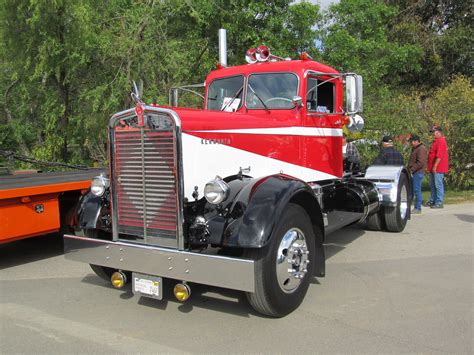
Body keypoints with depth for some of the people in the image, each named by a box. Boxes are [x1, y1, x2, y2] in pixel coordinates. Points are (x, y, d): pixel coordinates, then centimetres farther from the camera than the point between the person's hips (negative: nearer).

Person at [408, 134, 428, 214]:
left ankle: (418, 209, -1)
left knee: (416, 190, -7)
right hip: (414, 172, 10)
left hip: (418, 172, -10)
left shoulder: (421, 149, -14)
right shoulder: (415, 148, 18)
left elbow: (420, 163, -22)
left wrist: (411, 170, -19)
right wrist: (409, 169, 15)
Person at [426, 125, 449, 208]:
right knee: (432, 185, 15)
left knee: (438, 185, -6)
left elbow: (439, 156, -23)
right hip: (433, 168, 10)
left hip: (438, 168, -10)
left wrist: (435, 166, -23)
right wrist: (431, 167, 22)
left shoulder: (441, 141, -16)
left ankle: (439, 203, -2)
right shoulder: (436, 141, 18)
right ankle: (432, 201, 24)